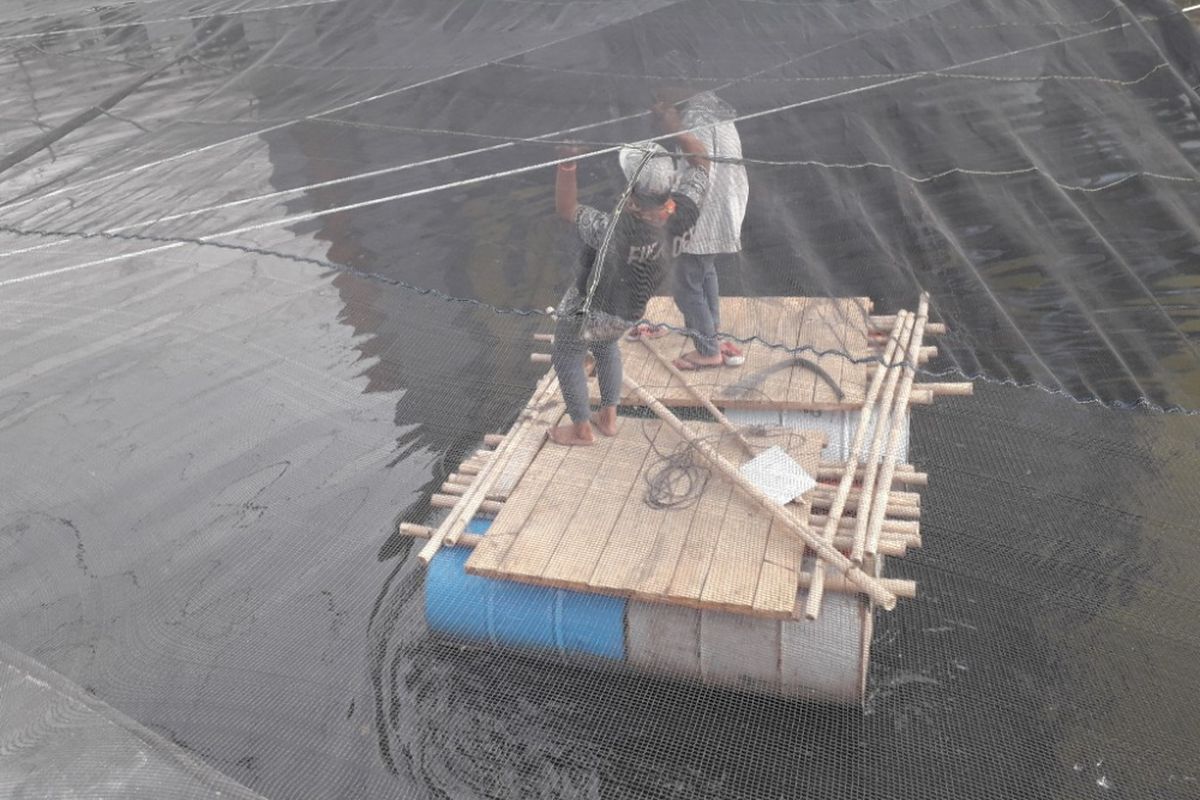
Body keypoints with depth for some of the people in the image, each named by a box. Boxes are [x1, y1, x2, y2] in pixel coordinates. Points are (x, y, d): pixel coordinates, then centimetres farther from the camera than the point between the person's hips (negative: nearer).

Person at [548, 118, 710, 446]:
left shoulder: (617, 233, -41)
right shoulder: (685, 211, -25)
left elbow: (566, 209, -31)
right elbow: (700, 157, -10)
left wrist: (567, 163, -40)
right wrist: (673, 124, -19)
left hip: (587, 309, -6)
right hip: (627, 313, 6)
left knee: (567, 358, 22)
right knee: (607, 345, 35)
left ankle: (582, 429, 36)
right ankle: (608, 418, 43)